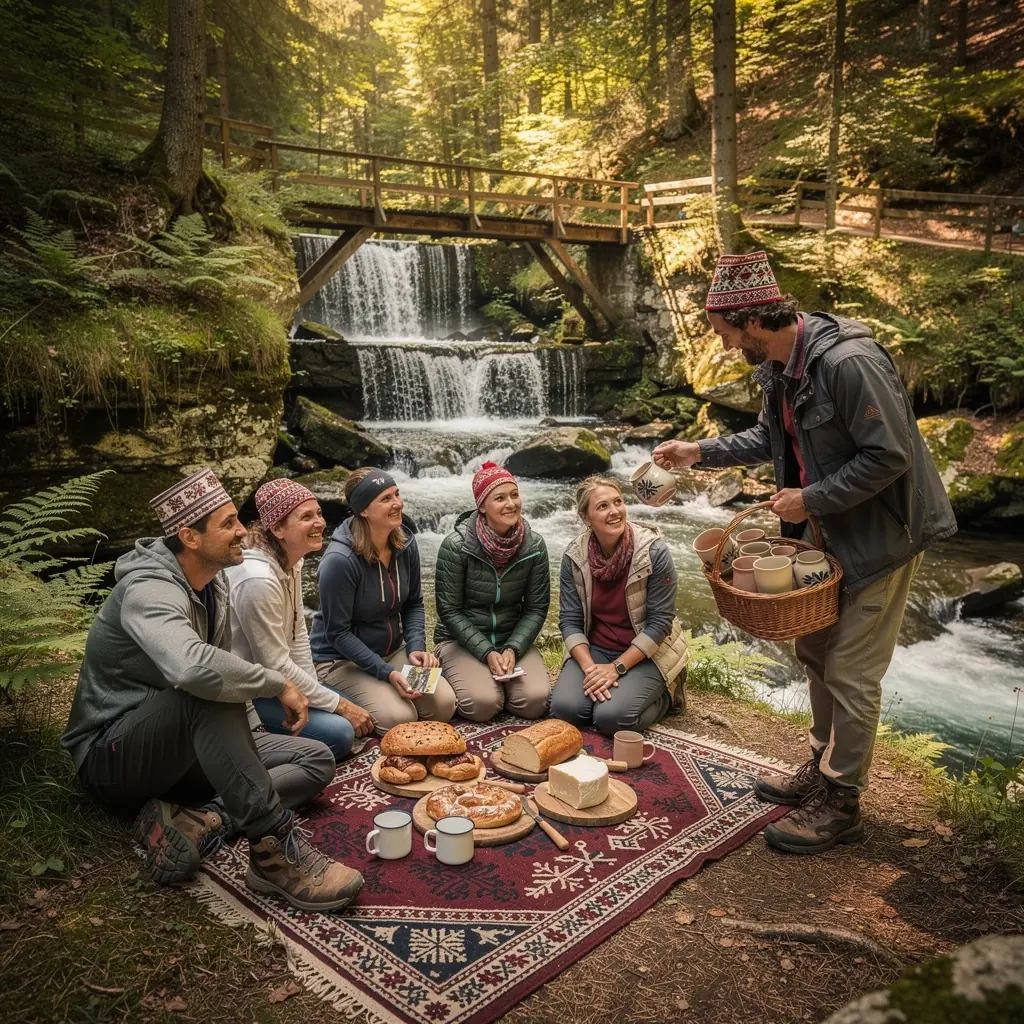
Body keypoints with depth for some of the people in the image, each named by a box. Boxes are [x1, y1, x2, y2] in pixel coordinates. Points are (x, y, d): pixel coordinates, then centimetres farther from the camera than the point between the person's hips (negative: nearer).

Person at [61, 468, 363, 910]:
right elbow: (193, 668, -46)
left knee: (316, 761, -2)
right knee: (208, 689, -39)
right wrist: (278, 684, -32)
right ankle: (275, 850, -35)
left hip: (180, 748, 8)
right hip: (110, 757, -8)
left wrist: (240, 744, -4)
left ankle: (199, 818, -20)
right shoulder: (149, 590, -26)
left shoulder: (214, 584, 2)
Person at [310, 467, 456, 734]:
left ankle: (380, 692, 13)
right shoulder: (340, 560, -26)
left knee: (443, 705, -13)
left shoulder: (405, 544, -6)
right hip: (341, 659, -6)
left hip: (392, 649, 6)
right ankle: (348, 705, 6)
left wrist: (416, 648, -11)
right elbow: (338, 632, -20)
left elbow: (414, 604, 6)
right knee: (400, 718, -24)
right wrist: (385, 672, -24)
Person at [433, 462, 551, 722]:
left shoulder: (534, 545, -7)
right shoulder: (456, 546, -17)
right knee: (483, 703, -26)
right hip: (460, 640, -3)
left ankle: (498, 678, 12)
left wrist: (512, 649, -16)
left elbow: (536, 608, -2)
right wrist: (487, 653, -19)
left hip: (514, 639, 3)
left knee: (535, 701, -19)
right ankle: (458, 676, 9)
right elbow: (449, 610, -12)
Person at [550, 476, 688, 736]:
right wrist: (589, 667, -21)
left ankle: (664, 694, 7)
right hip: (596, 648, 4)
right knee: (565, 708, -19)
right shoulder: (574, 555, -9)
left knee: (610, 717, -23)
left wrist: (617, 668, -21)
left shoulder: (654, 551, -20)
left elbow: (660, 622, -17)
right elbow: (570, 620, -6)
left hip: (646, 653, -3)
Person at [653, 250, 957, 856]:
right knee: (815, 651, 17)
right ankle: (824, 770, 35)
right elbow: (770, 438, 17)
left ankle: (841, 804, 15)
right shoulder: (778, 366, 2)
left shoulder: (848, 362, -28)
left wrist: (811, 499, -21)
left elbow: (891, 455, -27)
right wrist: (700, 452, 9)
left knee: (851, 673, -1)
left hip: (883, 532, -9)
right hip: (832, 531, 9)